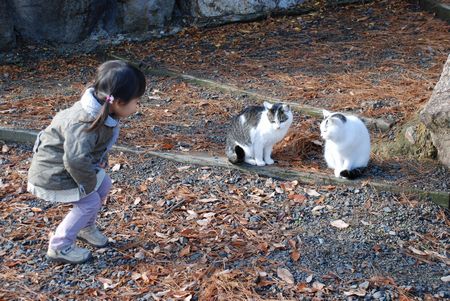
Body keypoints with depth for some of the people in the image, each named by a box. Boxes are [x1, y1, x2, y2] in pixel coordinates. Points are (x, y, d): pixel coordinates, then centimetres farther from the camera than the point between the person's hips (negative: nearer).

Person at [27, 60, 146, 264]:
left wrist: (101, 160, 1)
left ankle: (86, 228, 32)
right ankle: (59, 247, 7)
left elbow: (99, 143, 13)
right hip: (53, 172, -9)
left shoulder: (102, 110, -7)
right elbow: (76, 159, -46)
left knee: (104, 184, 12)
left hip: (70, 162, 9)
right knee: (90, 201, -6)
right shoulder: (85, 123, -38)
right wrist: (89, 184, -29)